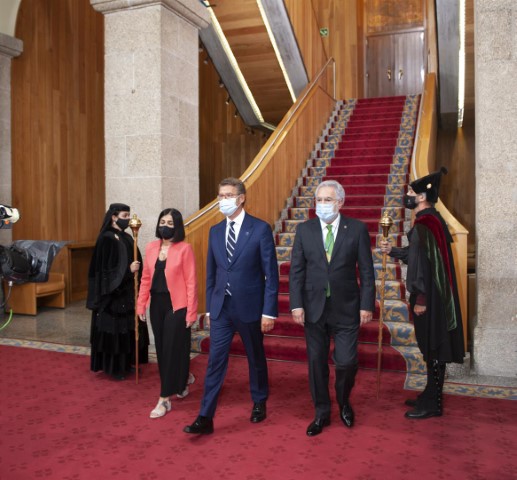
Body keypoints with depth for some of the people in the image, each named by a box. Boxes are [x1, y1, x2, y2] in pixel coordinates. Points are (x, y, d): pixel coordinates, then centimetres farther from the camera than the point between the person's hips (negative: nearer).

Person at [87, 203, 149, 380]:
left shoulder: (127, 238, 10)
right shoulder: (106, 239, -13)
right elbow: (106, 269, -17)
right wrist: (129, 270, -23)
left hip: (128, 292, 8)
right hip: (113, 293, -8)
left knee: (127, 328, 12)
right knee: (114, 329, 1)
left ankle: (125, 363, 24)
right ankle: (113, 367, 13)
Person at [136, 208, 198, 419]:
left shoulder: (184, 248, -10)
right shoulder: (151, 248, 5)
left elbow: (191, 282, -11)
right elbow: (146, 278, 8)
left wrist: (191, 312, -13)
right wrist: (141, 305, 5)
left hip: (177, 305, -6)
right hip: (157, 304, 6)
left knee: (172, 348, 0)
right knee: (161, 348, 14)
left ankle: (165, 399, 10)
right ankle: (184, 378, 41)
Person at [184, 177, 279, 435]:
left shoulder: (260, 229, -9)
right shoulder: (215, 231, 6)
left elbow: (271, 273, -9)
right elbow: (211, 273, 11)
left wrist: (269, 311, -11)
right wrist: (209, 307, 10)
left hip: (249, 307, -3)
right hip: (221, 307, 3)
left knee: (256, 358, 15)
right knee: (215, 361, 3)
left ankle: (259, 403, 37)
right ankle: (206, 418, 10)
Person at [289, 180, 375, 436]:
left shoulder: (357, 229, -3)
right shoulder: (304, 229, 1)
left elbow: (366, 271, -2)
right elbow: (296, 270, 0)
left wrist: (366, 305, -6)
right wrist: (296, 304, -7)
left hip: (346, 308, -1)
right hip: (313, 307, 2)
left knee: (346, 362, 1)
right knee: (316, 362, 9)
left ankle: (344, 402, 33)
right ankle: (321, 413, 28)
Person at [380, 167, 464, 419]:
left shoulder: (424, 224, -20)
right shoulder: (431, 219, 11)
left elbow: (424, 262, -23)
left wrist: (420, 299, -21)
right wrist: (392, 251, 18)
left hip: (429, 297, -10)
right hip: (435, 294, 10)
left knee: (433, 349, 1)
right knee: (432, 348, 17)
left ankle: (433, 404, 13)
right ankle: (430, 395, 30)